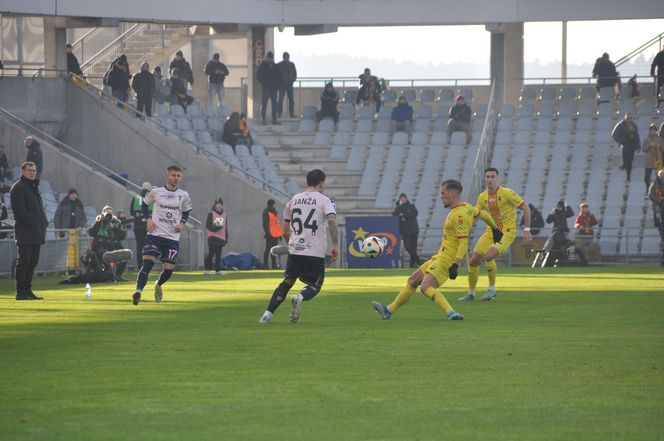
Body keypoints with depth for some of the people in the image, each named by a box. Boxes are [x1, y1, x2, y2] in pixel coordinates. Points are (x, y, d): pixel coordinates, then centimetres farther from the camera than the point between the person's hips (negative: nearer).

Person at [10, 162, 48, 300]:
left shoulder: (34, 187, 21)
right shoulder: (18, 188, -8)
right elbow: (19, 210, -16)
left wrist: (44, 223, 11)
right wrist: (30, 223, -19)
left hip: (36, 232, 9)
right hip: (25, 232, -9)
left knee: (33, 261, 10)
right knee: (24, 261, -8)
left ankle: (27, 290, 16)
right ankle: (21, 292, -6)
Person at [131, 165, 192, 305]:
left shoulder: (183, 195, 6)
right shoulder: (156, 191, 0)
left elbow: (186, 212, 20)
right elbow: (144, 204, 13)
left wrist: (182, 223, 0)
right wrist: (148, 219, -4)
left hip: (173, 237, 2)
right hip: (155, 234, -2)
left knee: (169, 268, 0)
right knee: (147, 263, -19)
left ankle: (158, 285, 32)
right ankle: (138, 290, -28)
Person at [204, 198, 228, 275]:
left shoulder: (224, 215, 16)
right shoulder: (211, 214, 0)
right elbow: (208, 225, -7)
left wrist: (226, 238, 17)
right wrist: (215, 228, -23)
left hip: (221, 238, 5)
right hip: (213, 237, -5)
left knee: (218, 255, 5)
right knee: (211, 254, -8)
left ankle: (218, 270, 8)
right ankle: (207, 269, 0)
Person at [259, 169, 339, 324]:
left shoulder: (294, 200, 14)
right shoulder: (324, 200, 1)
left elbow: (285, 231, 18)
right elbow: (332, 221, -18)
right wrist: (335, 245, -16)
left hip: (294, 250, 4)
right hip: (316, 252, -4)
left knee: (287, 282, 17)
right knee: (315, 285, 11)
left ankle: (267, 314, 2)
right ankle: (300, 298, -22)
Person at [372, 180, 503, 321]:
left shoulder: (459, 215, -19)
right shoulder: (467, 207, 11)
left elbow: (464, 242, -26)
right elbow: (484, 215, 26)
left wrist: (456, 265, -33)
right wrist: (495, 228, 44)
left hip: (447, 260, -10)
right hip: (440, 256, 10)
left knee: (426, 287, -26)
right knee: (412, 281, 13)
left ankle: (451, 313, -34)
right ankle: (389, 310, 20)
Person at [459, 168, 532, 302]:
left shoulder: (507, 193, -13)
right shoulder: (483, 197, 5)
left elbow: (526, 208, -10)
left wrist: (527, 230, -14)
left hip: (507, 232, -7)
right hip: (491, 232, 7)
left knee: (488, 256, -28)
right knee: (473, 261, 2)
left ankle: (492, 289, -8)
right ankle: (471, 293, 20)